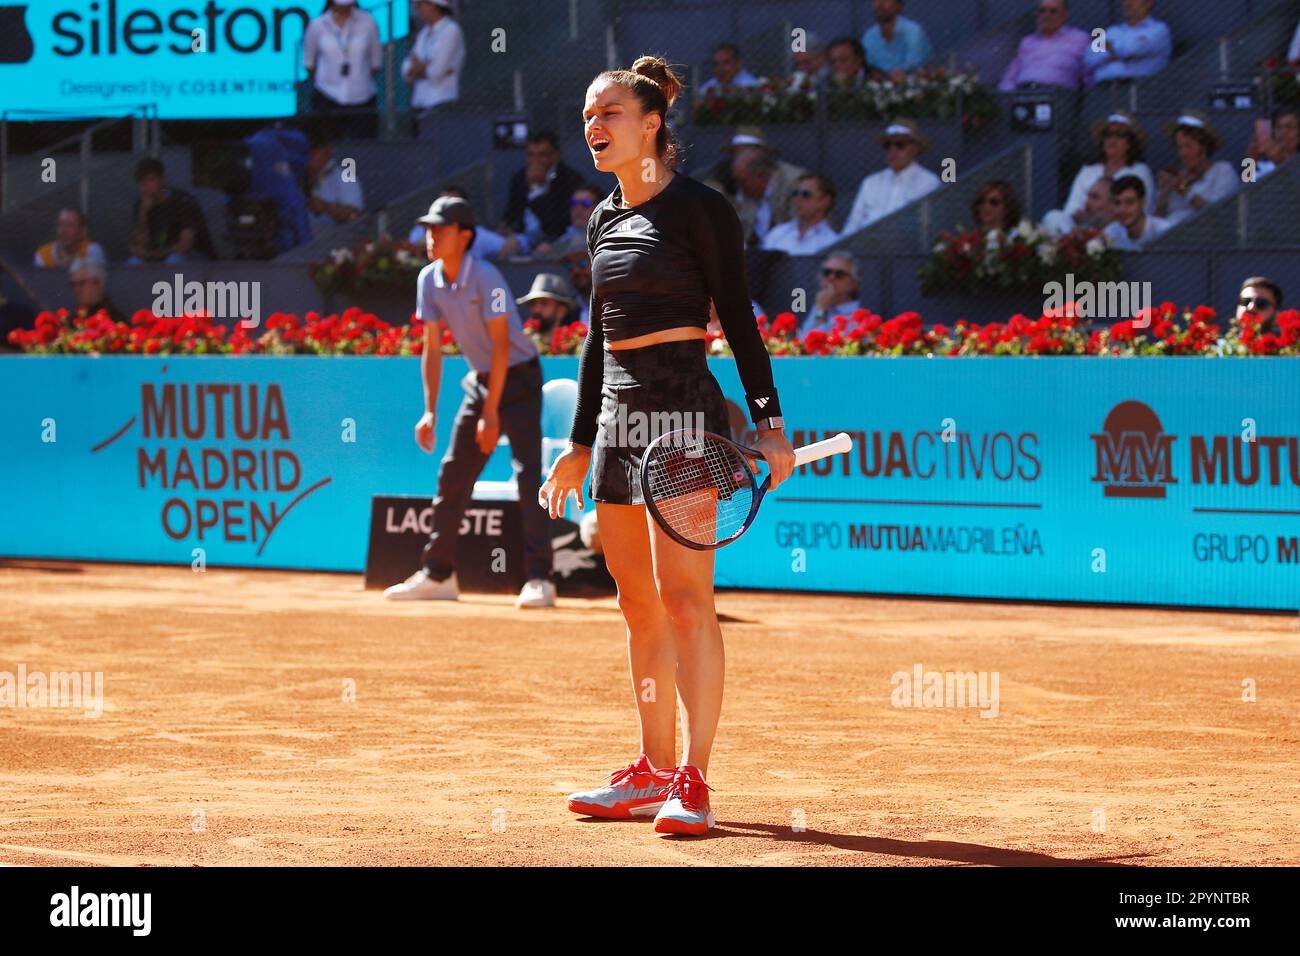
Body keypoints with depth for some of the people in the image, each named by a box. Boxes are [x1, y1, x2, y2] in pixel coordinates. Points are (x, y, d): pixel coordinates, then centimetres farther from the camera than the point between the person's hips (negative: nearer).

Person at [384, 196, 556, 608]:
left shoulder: (485, 277, -23)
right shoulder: (429, 280, -3)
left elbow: (501, 346, -24)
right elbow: (432, 348, 4)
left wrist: (491, 414, -26)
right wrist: (430, 411, -1)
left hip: (517, 377, -7)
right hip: (479, 379, 7)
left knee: (528, 474, -17)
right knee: (452, 476, 7)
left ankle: (539, 579, -19)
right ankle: (437, 575, 16)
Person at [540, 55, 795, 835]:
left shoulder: (698, 207, -5)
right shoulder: (605, 220, 15)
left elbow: (739, 318, -7)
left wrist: (769, 421, -14)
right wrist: (582, 443, 24)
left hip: (682, 407, -8)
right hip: (618, 415, 8)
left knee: (684, 596, -13)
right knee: (639, 603, 10)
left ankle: (693, 783, -15)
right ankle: (655, 770, 16)